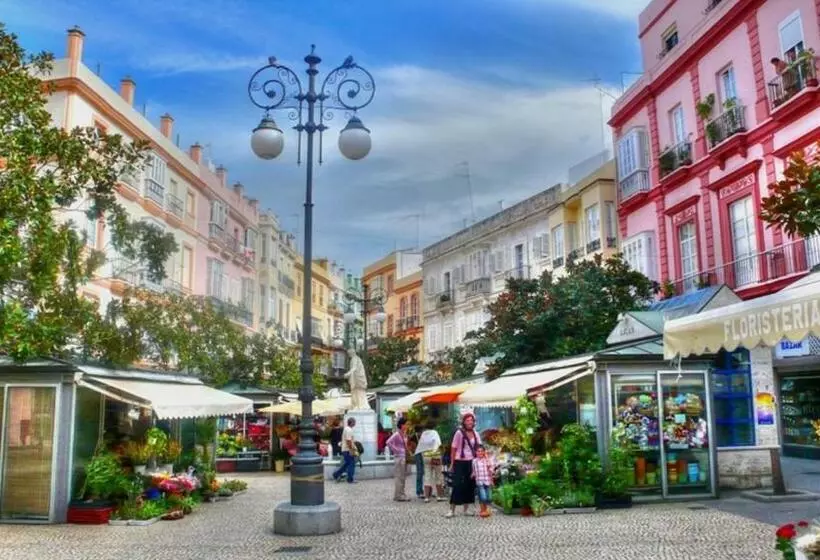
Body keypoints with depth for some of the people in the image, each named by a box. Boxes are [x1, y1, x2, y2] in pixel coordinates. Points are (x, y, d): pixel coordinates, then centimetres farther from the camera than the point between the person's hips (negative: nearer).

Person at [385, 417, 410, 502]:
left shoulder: (404, 434, 12)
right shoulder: (397, 434, -14)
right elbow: (388, 442, -25)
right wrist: (395, 450, -18)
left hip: (404, 457, 9)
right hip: (399, 457, -9)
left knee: (403, 477, 13)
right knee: (400, 477, -5)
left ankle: (400, 495, 20)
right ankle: (399, 496, -1)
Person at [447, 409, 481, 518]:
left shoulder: (475, 433, 9)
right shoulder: (459, 433, -6)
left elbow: (479, 448, 12)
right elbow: (453, 449, -4)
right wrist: (452, 464, -4)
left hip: (471, 462, 5)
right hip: (460, 462, -5)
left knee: (470, 485, 8)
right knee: (457, 486, -7)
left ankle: (466, 509, 19)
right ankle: (452, 510, -2)